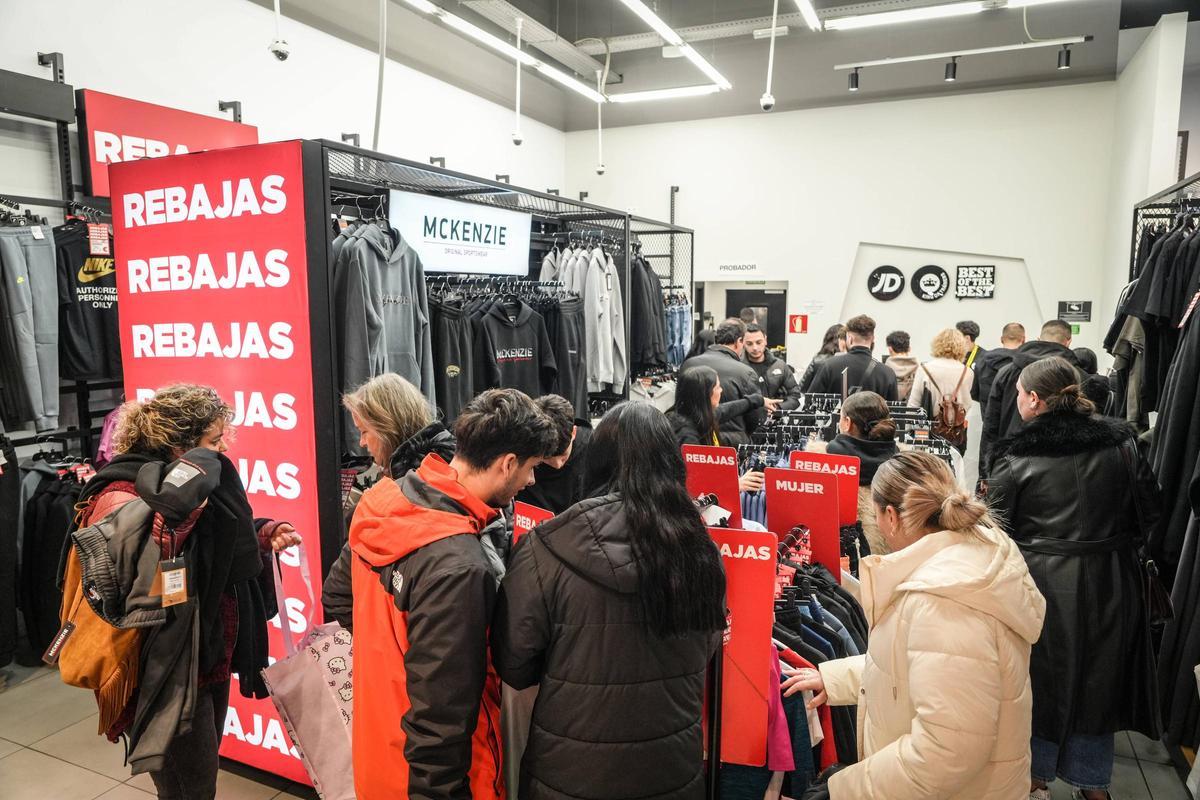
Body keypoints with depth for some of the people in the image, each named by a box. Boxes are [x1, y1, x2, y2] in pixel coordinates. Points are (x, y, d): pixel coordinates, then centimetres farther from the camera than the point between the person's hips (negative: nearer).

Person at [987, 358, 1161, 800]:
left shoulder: (1015, 456, -13)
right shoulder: (1121, 442, -3)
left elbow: (996, 527, -11)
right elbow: (1149, 508, 4)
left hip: (1042, 583, -3)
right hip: (1109, 580, 3)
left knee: (1042, 674, 15)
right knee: (1098, 676, 18)